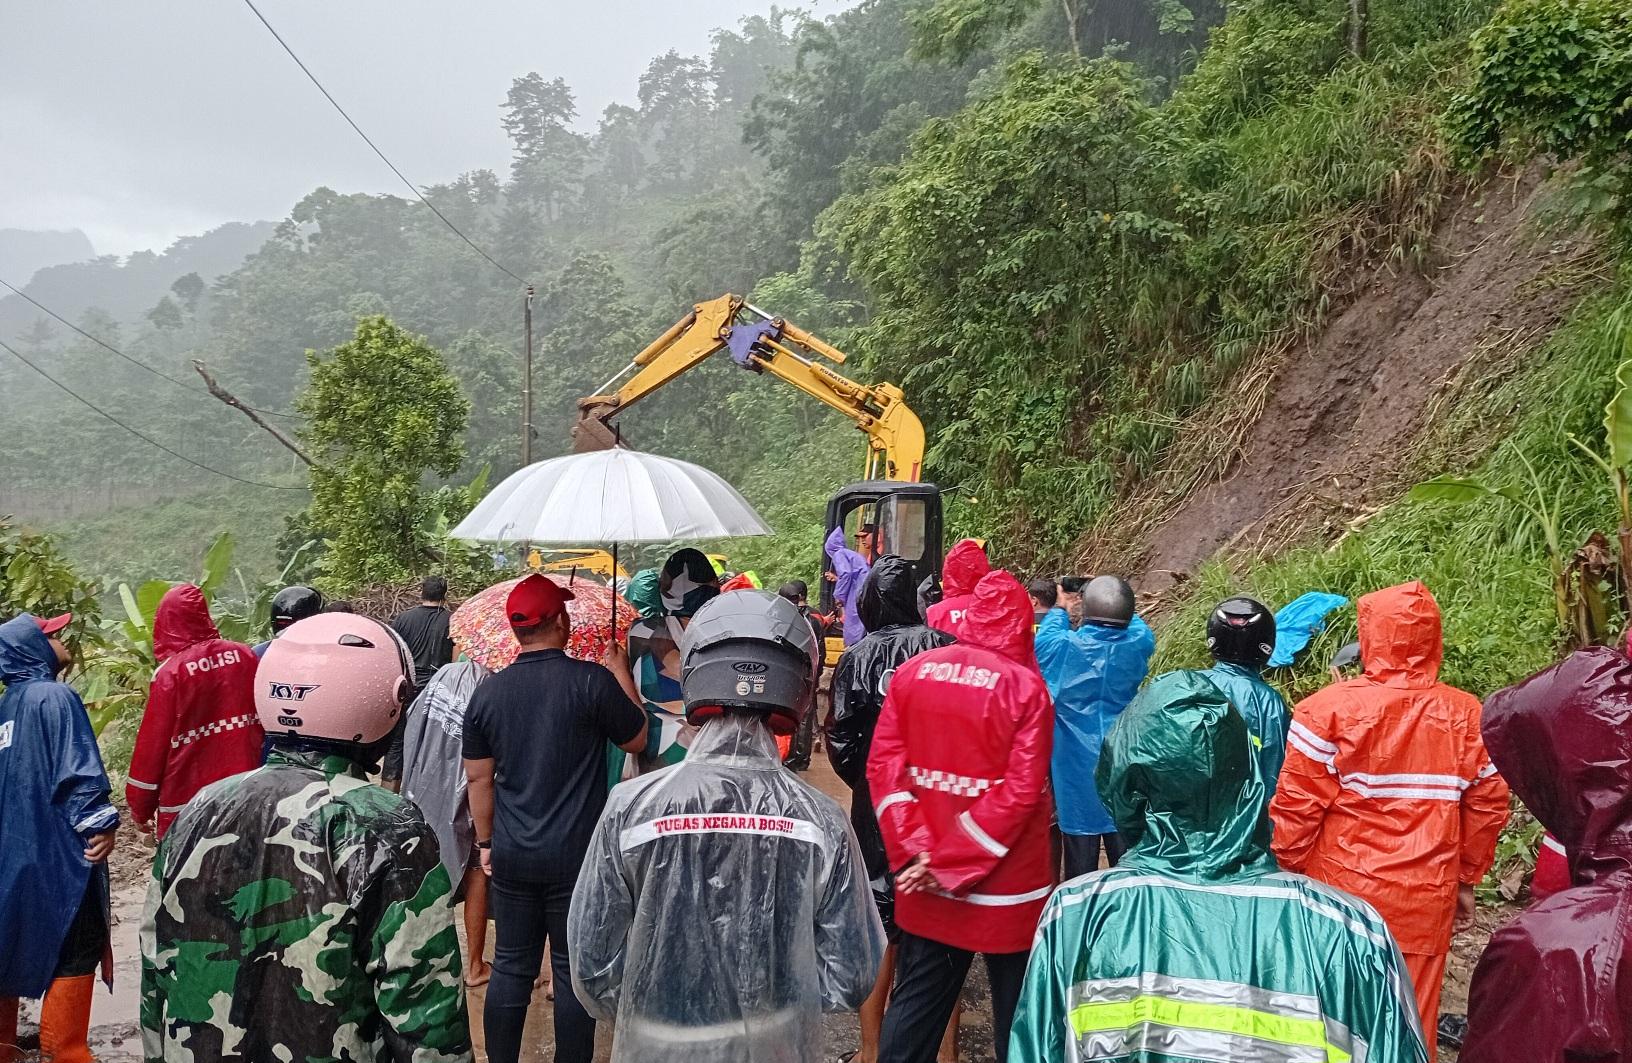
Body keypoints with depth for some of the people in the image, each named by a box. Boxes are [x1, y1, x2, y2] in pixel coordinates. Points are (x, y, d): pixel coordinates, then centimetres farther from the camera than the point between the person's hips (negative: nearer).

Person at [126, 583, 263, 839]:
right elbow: (265, 722, 4)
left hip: (187, 802, -4)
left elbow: (152, 744, -7)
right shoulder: (244, 656, -2)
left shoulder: (171, 673, -12)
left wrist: (141, 807, 3)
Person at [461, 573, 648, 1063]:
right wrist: (621, 670, 10)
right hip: (578, 855, -4)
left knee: (511, 969, 15)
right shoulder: (593, 680, -13)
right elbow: (637, 740, 0)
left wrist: (486, 842, 17)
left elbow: (478, 777, 6)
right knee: (574, 972, 9)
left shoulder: (488, 691, -1)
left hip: (512, 856, 4)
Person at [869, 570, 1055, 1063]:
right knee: (1016, 1009, 14)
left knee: (917, 998, 16)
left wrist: (914, 852, -7)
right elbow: (1021, 790, -17)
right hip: (1005, 887, -3)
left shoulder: (912, 673, -1)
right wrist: (953, 864, -14)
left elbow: (884, 765, -4)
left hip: (924, 883, 4)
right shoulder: (1026, 686, -12)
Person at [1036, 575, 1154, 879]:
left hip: (1076, 776, -2)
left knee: (1080, 870, 8)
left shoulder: (1064, 648, -13)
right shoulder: (1137, 646, -9)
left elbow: (1044, 638, 11)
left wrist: (1059, 609, 25)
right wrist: (1118, 606, 27)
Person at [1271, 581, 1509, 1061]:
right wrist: (1467, 880, 17)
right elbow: (1488, 808, 3)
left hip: (1341, 890, -2)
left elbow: (1296, 808, -12)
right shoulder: (1468, 714, -3)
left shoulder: (1330, 708, -13)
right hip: (1427, 897, 2)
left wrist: (1289, 875, 2)